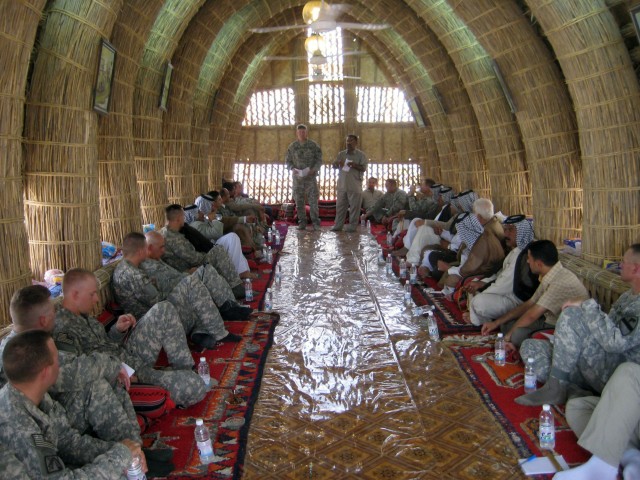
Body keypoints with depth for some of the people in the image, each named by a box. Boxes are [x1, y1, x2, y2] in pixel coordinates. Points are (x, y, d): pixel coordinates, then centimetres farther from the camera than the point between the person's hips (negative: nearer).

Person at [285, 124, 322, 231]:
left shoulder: (314, 145, 0)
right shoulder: (292, 146, 4)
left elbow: (319, 160, 0)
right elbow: (288, 161, 7)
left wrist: (313, 170, -18)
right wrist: (293, 169, -14)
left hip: (310, 176, -2)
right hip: (298, 177, 2)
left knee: (313, 200, -7)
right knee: (299, 200, 2)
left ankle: (315, 223, -2)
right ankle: (302, 223, 8)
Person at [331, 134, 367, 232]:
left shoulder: (361, 155, 1)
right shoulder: (341, 154, 13)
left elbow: (364, 168, -6)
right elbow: (334, 165, 12)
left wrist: (354, 165, -21)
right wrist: (338, 164, -11)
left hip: (355, 186, -4)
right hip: (342, 185, 4)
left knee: (354, 206, -1)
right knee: (340, 206, 7)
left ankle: (352, 226, 6)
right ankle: (338, 225, 12)